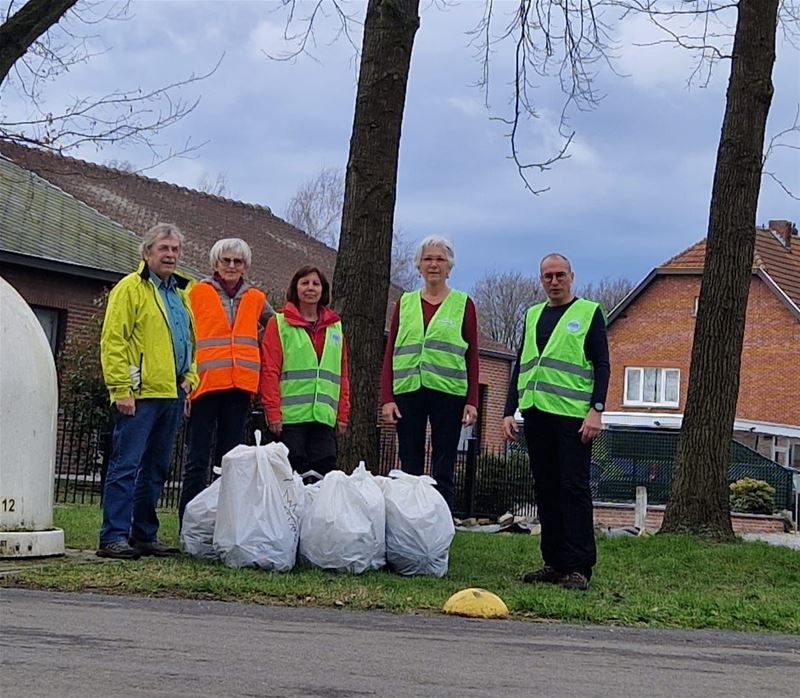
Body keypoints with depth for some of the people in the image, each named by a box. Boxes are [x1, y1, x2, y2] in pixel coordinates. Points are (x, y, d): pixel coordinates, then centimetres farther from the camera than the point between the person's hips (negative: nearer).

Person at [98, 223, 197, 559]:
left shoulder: (181, 292, 19)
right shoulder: (130, 288, -3)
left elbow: (190, 342, 26)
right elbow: (112, 341, -10)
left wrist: (189, 379, 12)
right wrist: (121, 389, -15)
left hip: (172, 394, 8)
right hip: (140, 394, -7)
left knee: (156, 468, 11)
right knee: (126, 465, -8)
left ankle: (144, 535, 18)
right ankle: (114, 537, -7)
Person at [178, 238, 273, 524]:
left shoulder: (256, 299, 13)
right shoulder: (198, 292, 3)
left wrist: (253, 345, 14)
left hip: (240, 383, 4)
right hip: (205, 381, -4)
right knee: (198, 458, -3)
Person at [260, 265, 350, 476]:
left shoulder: (335, 327, 17)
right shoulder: (279, 323, 5)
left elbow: (343, 374, 17)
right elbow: (269, 370, -1)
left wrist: (343, 415, 9)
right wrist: (273, 412, -10)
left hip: (325, 417, 4)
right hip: (290, 417, -4)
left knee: (325, 474, -2)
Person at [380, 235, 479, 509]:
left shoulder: (463, 304, 7)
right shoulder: (405, 302, 13)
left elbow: (472, 356, 5)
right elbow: (390, 352, 10)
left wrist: (472, 401, -4)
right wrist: (386, 398, 0)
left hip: (448, 393, -2)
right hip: (408, 391, 2)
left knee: (442, 471, 0)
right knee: (409, 468, 3)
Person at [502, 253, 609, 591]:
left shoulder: (589, 312, 4)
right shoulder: (533, 315, 20)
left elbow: (601, 366, -1)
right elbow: (520, 366, 21)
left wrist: (596, 410, -12)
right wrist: (509, 411, 13)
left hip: (573, 415, -6)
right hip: (536, 413, 6)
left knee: (574, 488, -8)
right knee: (546, 489, 6)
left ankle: (579, 567, -8)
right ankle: (554, 563, 11)